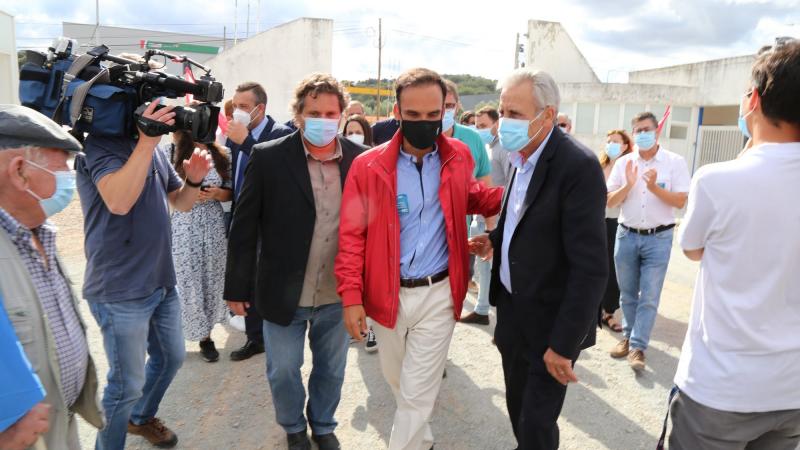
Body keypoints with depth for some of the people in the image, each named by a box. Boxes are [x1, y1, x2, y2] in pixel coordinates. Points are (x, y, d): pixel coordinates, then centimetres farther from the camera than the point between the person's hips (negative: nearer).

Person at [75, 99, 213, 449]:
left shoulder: (153, 149, 9)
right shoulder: (100, 144, -15)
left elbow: (181, 203, 13)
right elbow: (118, 201, -33)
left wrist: (193, 180, -8)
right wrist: (147, 141, -33)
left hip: (162, 282, 8)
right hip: (120, 291, -8)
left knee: (171, 357, 23)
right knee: (128, 383, 4)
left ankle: (141, 418, 48)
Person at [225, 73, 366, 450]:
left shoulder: (360, 158, -5)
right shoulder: (268, 157, -11)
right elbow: (244, 228, -7)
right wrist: (237, 288, -4)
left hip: (339, 295, 2)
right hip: (284, 293, -1)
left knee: (332, 370, 21)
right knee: (283, 372, 16)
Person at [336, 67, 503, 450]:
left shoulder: (458, 157, -2)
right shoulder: (367, 165, -10)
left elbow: (470, 197, 18)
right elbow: (352, 235, -7)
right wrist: (351, 296, -13)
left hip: (438, 294, -1)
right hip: (386, 294, 1)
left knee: (417, 393, 3)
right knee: (397, 382, 22)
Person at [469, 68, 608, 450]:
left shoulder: (578, 167, -23)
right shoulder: (522, 158, 3)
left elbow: (590, 268, -24)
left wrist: (564, 343, -22)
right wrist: (497, 239, -1)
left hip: (549, 321, -7)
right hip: (512, 310, 7)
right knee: (518, 408, 21)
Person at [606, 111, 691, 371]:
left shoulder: (674, 162, -4)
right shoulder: (624, 163, 3)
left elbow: (681, 202, -8)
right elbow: (610, 202, 1)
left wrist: (655, 187, -21)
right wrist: (628, 185, -15)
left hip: (658, 238, -3)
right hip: (626, 235, 3)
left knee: (649, 297, -1)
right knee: (627, 293, 14)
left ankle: (638, 347, 5)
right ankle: (628, 336, 29)